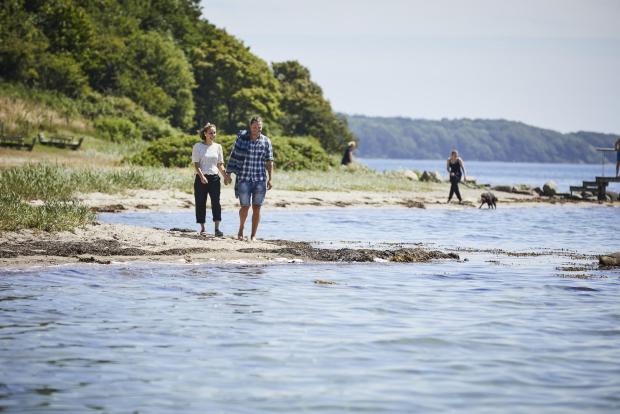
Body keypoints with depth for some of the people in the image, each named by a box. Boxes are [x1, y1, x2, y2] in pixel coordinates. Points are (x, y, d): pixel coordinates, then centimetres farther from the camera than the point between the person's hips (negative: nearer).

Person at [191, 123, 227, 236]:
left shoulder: (218, 147, 11)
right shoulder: (198, 146, 0)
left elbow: (220, 164, 14)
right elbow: (196, 164, -6)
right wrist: (201, 176, -20)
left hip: (214, 177, 2)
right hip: (201, 178, -2)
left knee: (216, 202, -11)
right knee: (200, 203, 1)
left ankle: (217, 228, -15)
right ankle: (202, 228, 12)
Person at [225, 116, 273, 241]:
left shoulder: (266, 142, 4)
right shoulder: (241, 138, 0)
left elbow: (269, 161, 6)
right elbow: (233, 156, 5)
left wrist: (270, 178, 0)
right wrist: (228, 173, 3)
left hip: (260, 179, 1)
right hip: (243, 179, -1)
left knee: (256, 208, 1)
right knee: (245, 207, -4)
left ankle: (253, 235, 10)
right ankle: (241, 228, 24)